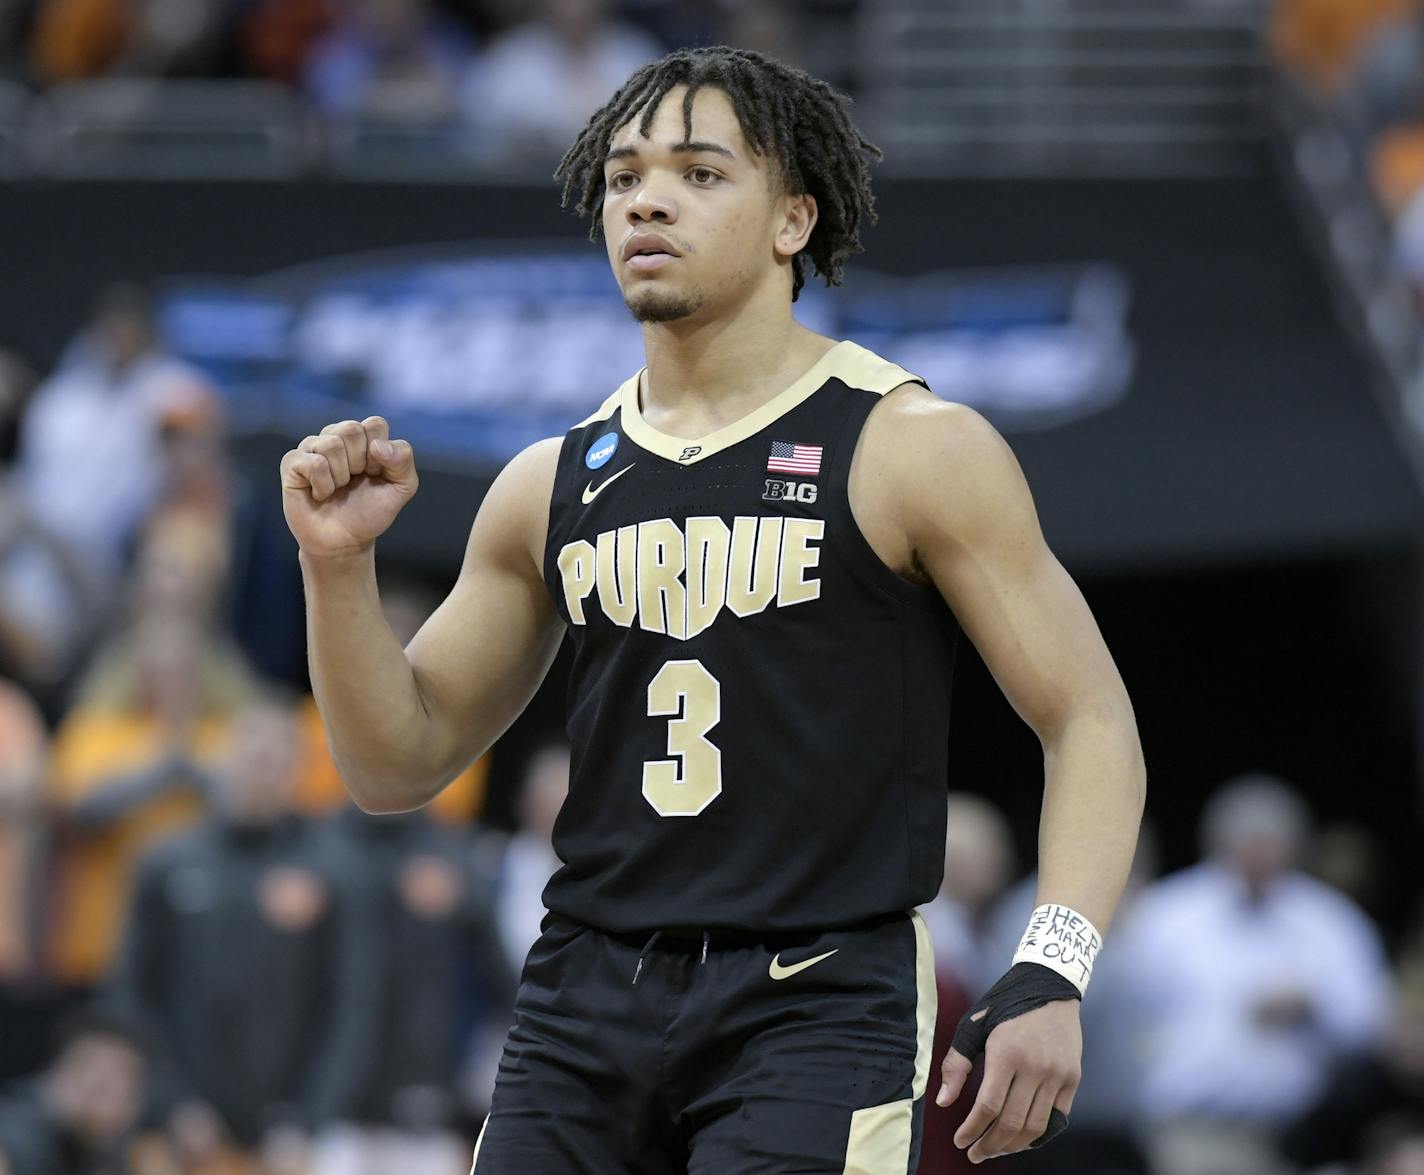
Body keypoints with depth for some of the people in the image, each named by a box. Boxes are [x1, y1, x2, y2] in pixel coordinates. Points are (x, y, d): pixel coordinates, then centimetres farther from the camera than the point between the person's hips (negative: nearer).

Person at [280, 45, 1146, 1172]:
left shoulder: (912, 448, -1)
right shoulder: (552, 487, 13)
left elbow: (1091, 722, -2)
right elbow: (400, 763, 18)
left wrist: (1049, 978, -16)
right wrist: (338, 567, 1)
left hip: (820, 1005, -5)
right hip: (584, 997, 5)